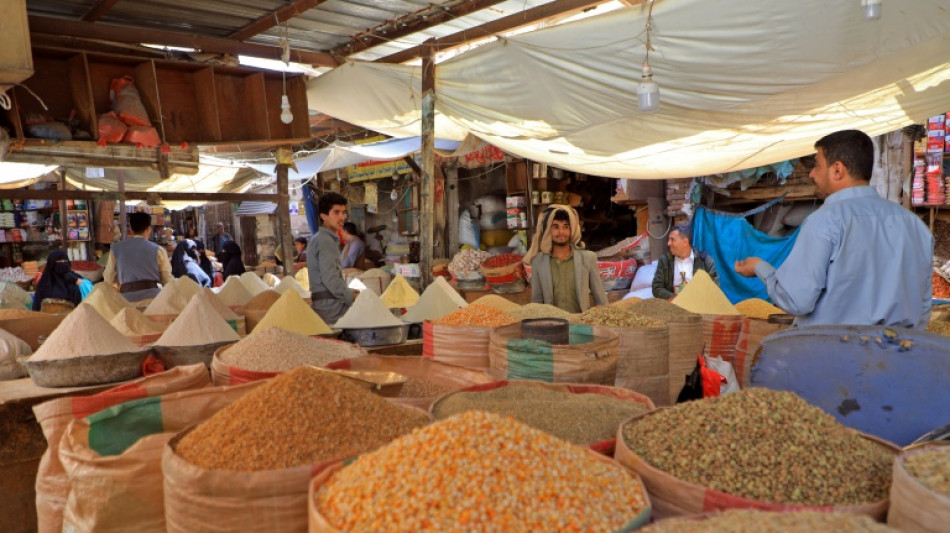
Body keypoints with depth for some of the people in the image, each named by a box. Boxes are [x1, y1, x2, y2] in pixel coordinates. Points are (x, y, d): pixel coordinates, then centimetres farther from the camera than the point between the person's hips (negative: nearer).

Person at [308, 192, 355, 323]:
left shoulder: (318, 239, 19)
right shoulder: (325, 241, -12)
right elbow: (330, 279, -19)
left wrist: (348, 291, 16)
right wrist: (352, 298, -13)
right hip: (331, 307, -10)